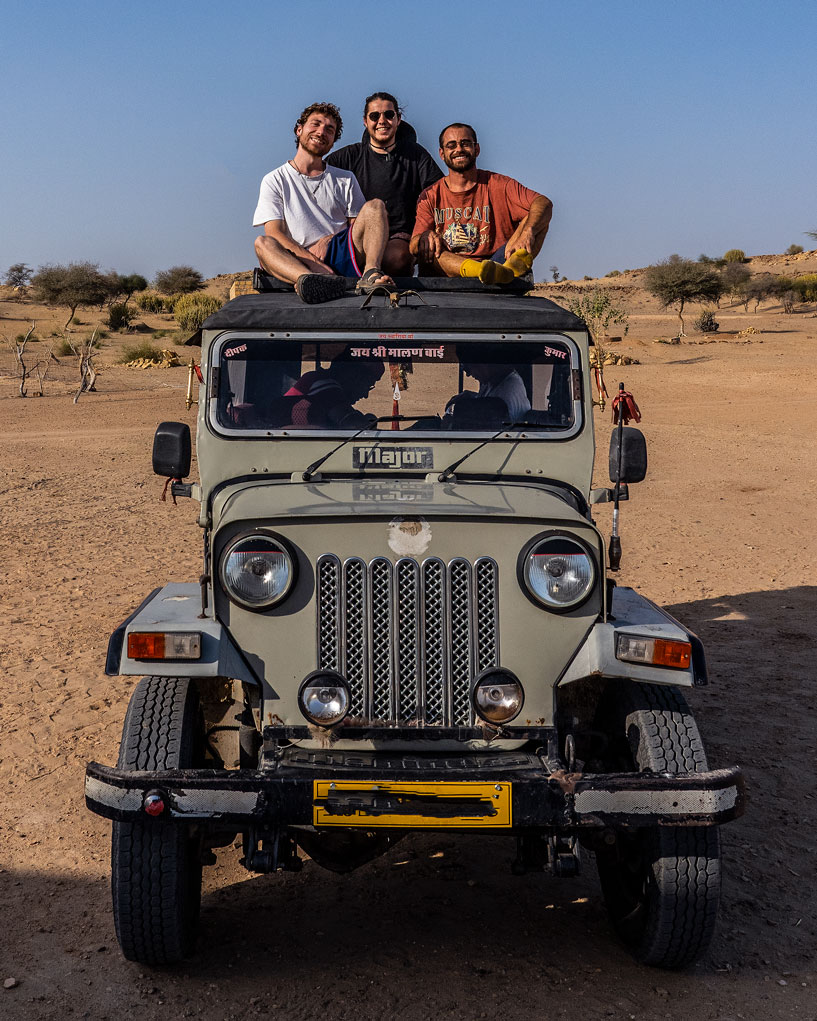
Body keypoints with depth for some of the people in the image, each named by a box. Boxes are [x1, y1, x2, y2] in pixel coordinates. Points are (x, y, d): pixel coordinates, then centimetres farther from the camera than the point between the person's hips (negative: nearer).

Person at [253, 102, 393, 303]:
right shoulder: (275, 181, 14)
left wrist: (331, 239, -7)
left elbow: (358, 231, 16)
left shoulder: (345, 180, 23)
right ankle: (314, 281, -62)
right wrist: (313, 263, -17)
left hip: (342, 259, 2)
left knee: (375, 205, -16)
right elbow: (275, 234, 1)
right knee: (263, 243, -31)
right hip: (299, 263, -2)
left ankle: (371, 274, -43)